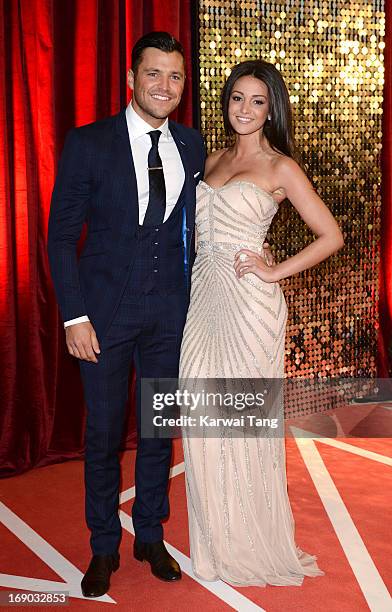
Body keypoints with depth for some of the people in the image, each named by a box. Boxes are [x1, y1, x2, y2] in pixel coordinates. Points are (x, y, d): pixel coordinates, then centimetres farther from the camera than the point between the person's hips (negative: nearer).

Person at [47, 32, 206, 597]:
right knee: (103, 433, 8)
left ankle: (151, 536, 33)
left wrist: (195, 297, 4)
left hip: (171, 312, 3)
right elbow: (61, 235, -6)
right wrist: (74, 315, -12)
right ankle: (104, 547, 28)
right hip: (106, 311, -3)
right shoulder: (88, 143, -7)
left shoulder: (192, 146, 4)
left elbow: (194, 226, 11)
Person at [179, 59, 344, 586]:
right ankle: (217, 537, 25)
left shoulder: (280, 167, -4)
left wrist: (277, 272, -10)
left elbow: (331, 236, -6)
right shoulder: (213, 160, 14)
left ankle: (255, 541, 23)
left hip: (248, 303, -6)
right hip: (203, 296, 6)